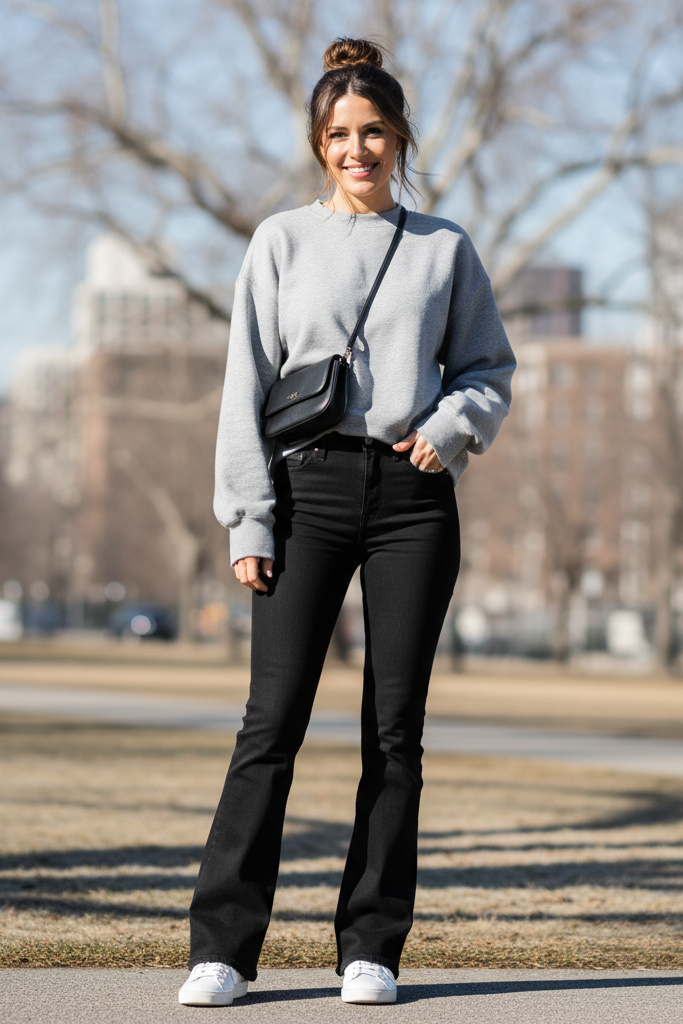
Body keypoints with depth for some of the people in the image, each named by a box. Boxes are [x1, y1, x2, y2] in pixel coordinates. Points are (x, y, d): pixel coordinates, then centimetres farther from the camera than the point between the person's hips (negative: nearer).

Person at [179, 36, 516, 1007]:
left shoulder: (445, 248, 12)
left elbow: (490, 367, 17)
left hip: (413, 495, 1)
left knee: (395, 727, 1)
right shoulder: (283, 241, 9)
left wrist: (452, 426, -5)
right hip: (310, 488, -1)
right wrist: (248, 519, -2)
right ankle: (223, 945, -4)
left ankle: (372, 946, 9)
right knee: (273, 718, -8)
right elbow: (247, 384, 5)